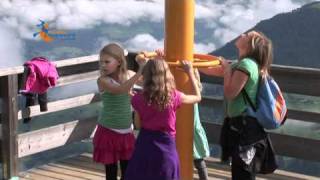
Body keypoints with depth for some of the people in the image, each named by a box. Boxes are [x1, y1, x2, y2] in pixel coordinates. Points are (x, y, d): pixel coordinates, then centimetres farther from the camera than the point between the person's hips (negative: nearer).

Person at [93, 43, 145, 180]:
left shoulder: (128, 75, -2)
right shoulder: (103, 80, -16)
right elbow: (121, 89, -34)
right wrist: (140, 71, -38)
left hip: (126, 132, 4)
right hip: (108, 132, -4)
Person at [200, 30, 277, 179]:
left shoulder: (246, 64, -16)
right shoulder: (242, 64, 14)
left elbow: (230, 93, -17)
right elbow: (212, 71, 19)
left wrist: (227, 69, -7)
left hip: (244, 126, -10)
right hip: (242, 124, 10)